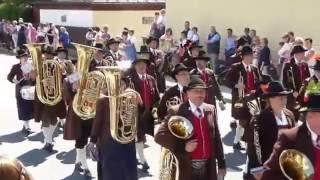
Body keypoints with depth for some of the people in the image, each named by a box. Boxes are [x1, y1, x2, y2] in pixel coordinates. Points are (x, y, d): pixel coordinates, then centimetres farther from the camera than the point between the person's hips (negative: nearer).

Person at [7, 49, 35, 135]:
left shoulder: (31, 65, 3)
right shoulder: (16, 67, -3)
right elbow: (9, 77, -2)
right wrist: (14, 80, -22)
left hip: (31, 90, 3)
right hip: (21, 91, -3)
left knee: (30, 109, 9)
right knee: (23, 109, -2)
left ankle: (25, 125, 26)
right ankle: (26, 127, 6)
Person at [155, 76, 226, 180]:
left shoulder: (211, 110, 6)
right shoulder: (178, 112, -9)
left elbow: (216, 138, 9)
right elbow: (159, 136, -10)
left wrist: (221, 164, 10)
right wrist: (182, 147, -19)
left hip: (209, 166, 4)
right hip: (189, 167, -4)